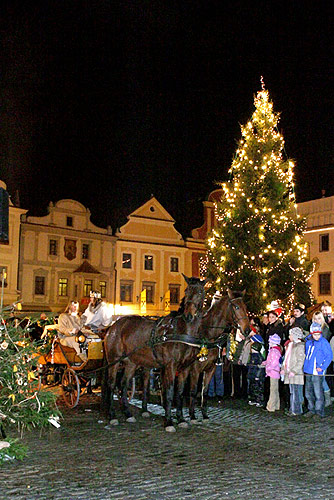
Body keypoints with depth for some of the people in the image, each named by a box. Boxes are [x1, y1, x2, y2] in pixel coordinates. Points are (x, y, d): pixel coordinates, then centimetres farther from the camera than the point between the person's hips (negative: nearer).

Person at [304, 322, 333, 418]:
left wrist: (323, 367, -14)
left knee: (318, 393, -2)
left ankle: (319, 412, 10)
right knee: (308, 392, 13)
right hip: (308, 371, 6)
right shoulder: (308, 341, 6)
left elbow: (329, 356, -6)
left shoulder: (323, 342, -10)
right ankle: (311, 409, 27)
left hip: (317, 372, -6)